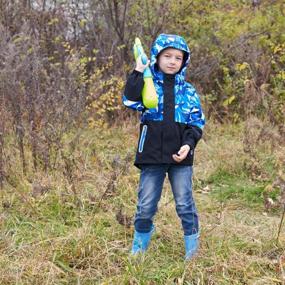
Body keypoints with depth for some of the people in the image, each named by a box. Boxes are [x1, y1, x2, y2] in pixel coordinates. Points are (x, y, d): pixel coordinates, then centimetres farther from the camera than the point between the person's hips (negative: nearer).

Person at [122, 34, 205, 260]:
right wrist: (138, 72, -17)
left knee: (185, 204, 2)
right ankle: (138, 251, 20)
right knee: (146, 206, 5)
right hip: (152, 156, -1)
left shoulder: (188, 91, 7)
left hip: (180, 157, 1)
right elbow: (130, 100, -16)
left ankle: (192, 251, 15)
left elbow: (197, 123, 6)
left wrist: (188, 144, -10)